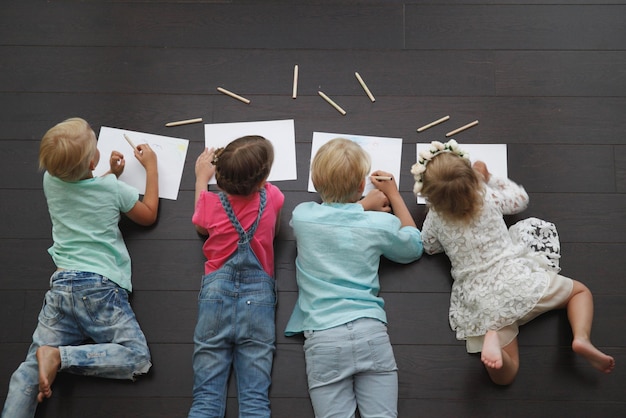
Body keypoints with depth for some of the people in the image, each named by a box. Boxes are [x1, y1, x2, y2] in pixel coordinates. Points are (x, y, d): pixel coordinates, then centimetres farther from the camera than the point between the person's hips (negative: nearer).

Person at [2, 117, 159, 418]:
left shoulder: (51, 182, 10)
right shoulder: (113, 189, -2)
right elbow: (149, 215, 17)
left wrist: (111, 175, 35)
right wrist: (151, 166, 24)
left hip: (61, 284, 5)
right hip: (101, 286, -5)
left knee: (30, 369, 5)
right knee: (138, 357, -8)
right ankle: (61, 356, -18)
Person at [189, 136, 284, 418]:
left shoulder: (211, 202, -2)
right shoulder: (271, 197, -1)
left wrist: (201, 178, 33)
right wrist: (256, 180, 33)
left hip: (216, 294, 0)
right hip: (258, 297, 0)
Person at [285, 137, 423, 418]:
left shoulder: (301, 215, 4)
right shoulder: (381, 223, 3)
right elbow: (414, 246, 26)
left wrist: (364, 205, 33)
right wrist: (394, 195, 32)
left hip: (323, 337, 0)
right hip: (371, 331, 0)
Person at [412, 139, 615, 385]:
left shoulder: (435, 219, -1)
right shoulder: (488, 196, 1)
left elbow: (429, 247, 21)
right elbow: (520, 198, 22)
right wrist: (488, 178, 32)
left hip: (479, 298, 0)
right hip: (518, 278, 0)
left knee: (504, 375, 1)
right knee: (580, 291, 23)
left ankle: (491, 338, -32)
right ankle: (581, 338, -6)